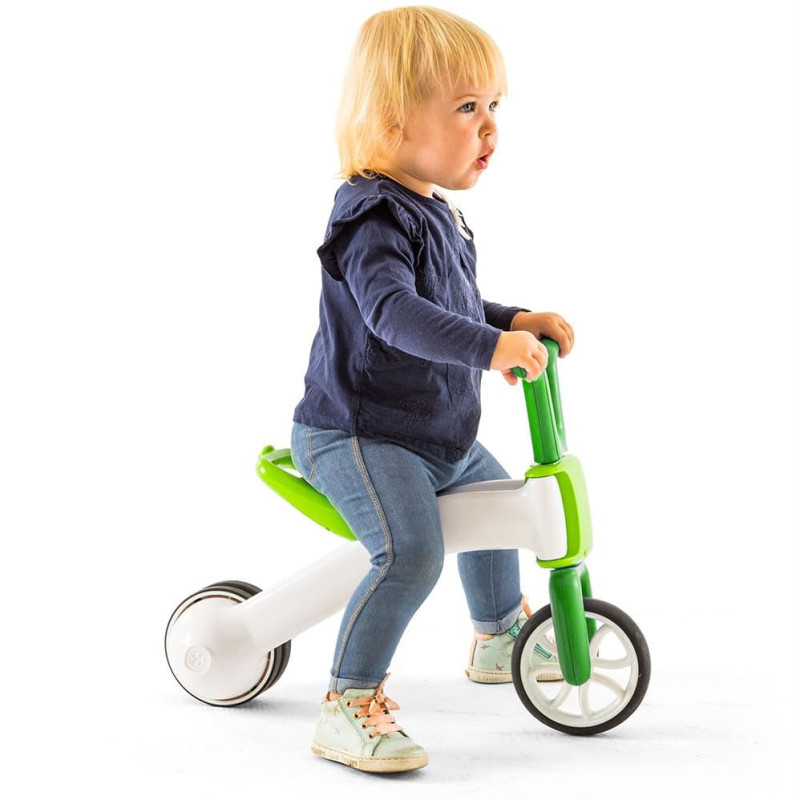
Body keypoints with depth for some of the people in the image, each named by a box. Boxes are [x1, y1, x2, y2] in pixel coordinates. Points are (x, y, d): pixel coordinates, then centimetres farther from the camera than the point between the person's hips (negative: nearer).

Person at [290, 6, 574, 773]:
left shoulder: (435, 212, 11)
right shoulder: (374, 218, -22)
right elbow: (393, 312, -39)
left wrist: (521, 320, 11)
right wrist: (490, 344, -49)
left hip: (438, 432, 10)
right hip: (356, 434, -10)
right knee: (412, 551, -29)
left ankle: (497, 640, 50)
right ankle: (347, 708, -18)